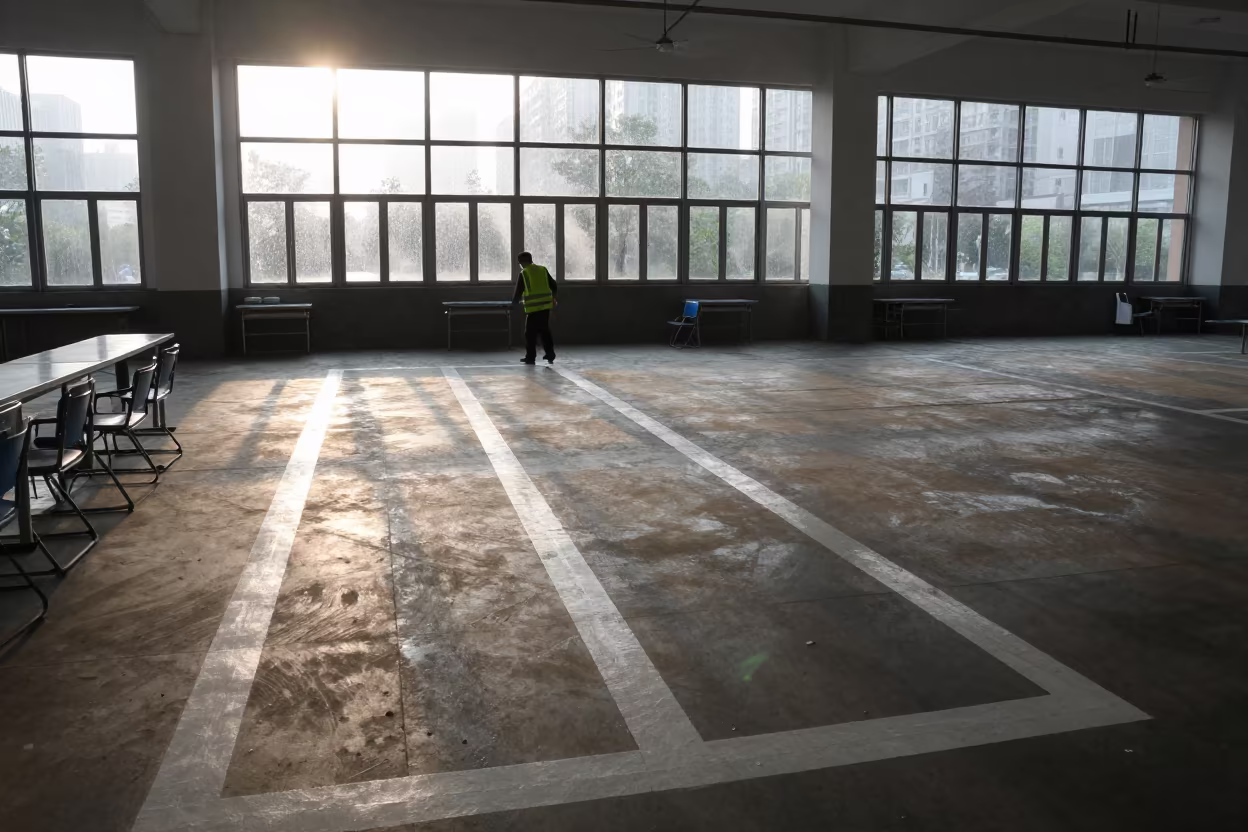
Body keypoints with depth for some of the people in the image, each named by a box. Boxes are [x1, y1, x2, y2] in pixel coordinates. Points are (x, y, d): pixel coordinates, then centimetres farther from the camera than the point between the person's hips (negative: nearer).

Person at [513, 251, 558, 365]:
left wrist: (516, 300, 17)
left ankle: (531, 357, 6)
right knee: (545, 330, 16)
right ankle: (550, 354, 15)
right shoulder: (543, 270, 9)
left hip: (533, 308, -5)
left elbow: (518, 292, -2)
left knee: (530, 333, 4)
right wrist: (552, 298, 27)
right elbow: (554, 286, 11)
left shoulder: (524, 273, -4)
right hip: (546, 305, 5)